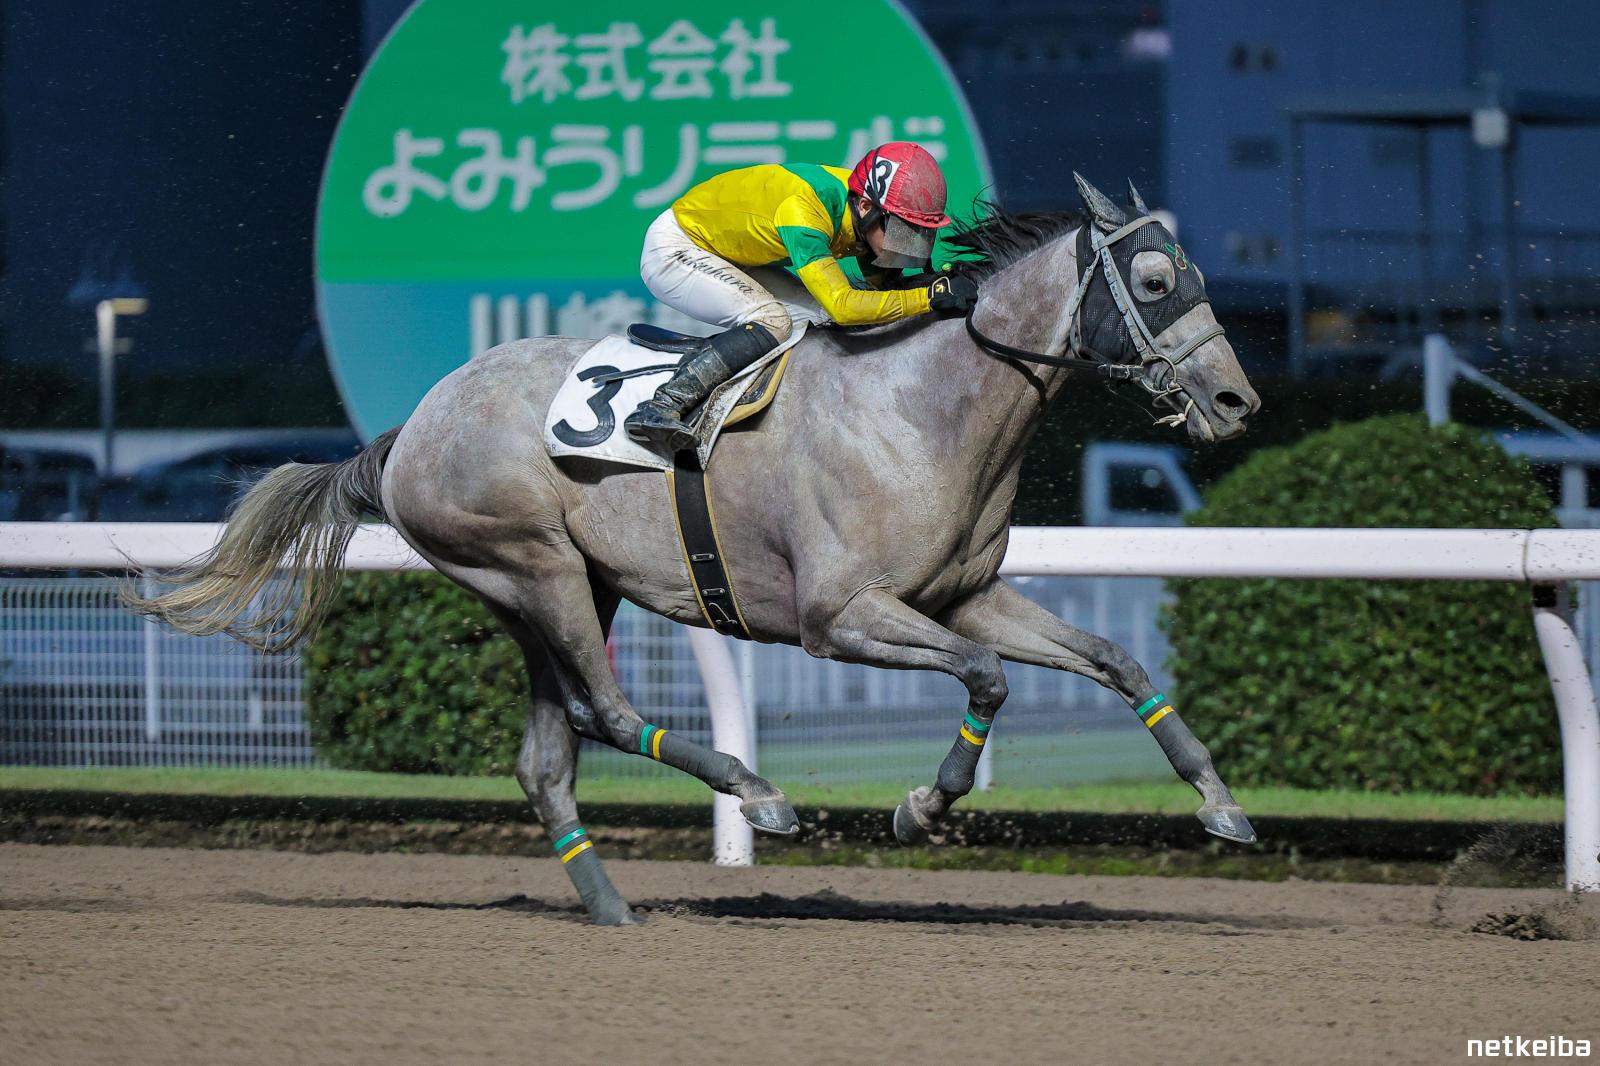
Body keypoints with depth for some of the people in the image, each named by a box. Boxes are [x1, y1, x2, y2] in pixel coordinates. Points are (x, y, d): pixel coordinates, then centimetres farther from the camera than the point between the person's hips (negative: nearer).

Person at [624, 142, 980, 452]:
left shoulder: (868, 215, -10)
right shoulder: (804, 209, -37)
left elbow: (884, 284, 1)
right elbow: (842, 304, -44)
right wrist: (932, 296, -46)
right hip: (673, 248, -9)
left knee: (819, 316, -2)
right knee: (771, 321, -27)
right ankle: (662, 405, -29)